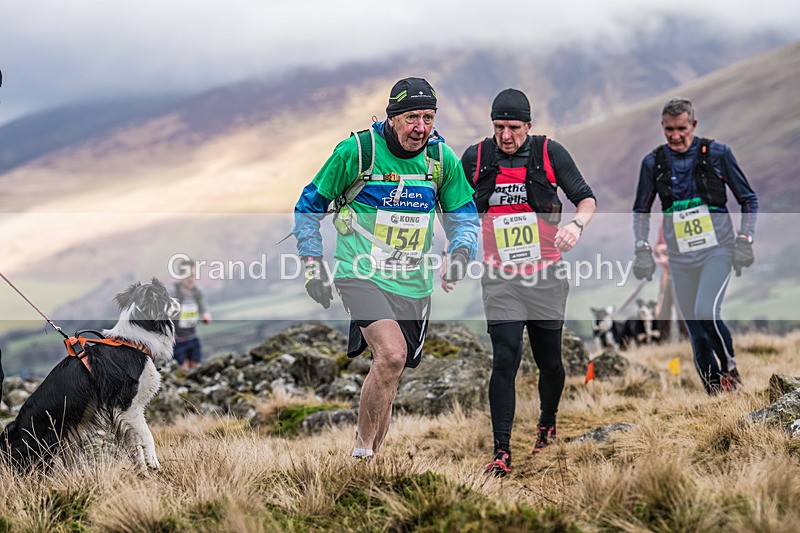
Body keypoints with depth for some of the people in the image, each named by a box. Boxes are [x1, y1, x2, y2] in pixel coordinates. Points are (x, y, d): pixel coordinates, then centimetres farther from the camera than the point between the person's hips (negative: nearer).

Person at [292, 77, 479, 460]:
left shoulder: (442, 158, 0)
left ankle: (369, 462, 27)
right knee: (391, 356, -27)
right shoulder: (357, 151, -10)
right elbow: (309, 206, 2)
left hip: (413, 285, 5)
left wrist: (462, 249, -11)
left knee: (389, 378, 11)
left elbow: (464, 215, 11)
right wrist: (312, 263, -4)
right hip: (362, 274, -5)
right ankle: (360, 453, -13)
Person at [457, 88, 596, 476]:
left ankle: (547, 423, 39)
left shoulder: (550, 153, -3)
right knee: (505, 359, -13)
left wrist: (576, 224, -22)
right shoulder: (475, 158, 2)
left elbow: (586, 198, -1)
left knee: (549, 361, 10)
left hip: (546, 276, 0)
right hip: (500, 279, 0)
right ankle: (501, 451, -11)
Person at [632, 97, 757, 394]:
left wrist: (744, 240, -5)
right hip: (680, 257, 3)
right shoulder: (653, 162, 2)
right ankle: (715, 393, 14)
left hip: (717, 250, -3)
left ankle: (730, 368, -2)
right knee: (697, 335, 3)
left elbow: (748, 199, 4)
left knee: (706, 312, -24)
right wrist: (642, 249, 3)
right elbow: (641, 211, 15)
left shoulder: (717, 153, -3)